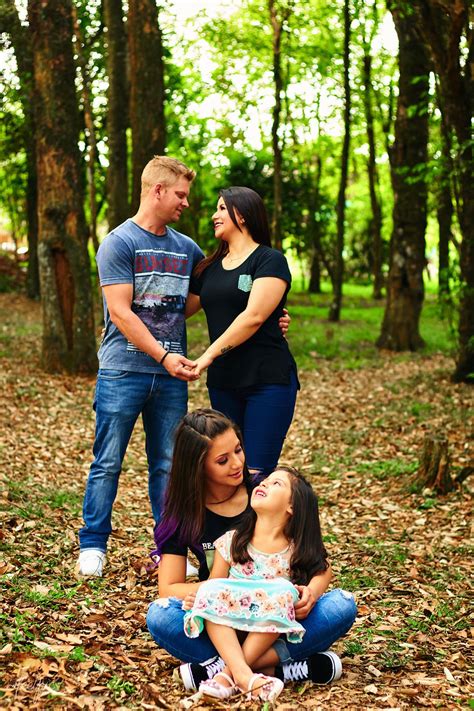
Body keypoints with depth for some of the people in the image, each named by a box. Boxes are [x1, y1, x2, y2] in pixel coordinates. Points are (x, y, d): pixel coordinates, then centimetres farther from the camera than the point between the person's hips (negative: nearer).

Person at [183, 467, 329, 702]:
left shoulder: (298, 553, -1)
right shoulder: (231, 542, 2)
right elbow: (211, 587, 3)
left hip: (273, 634, -1)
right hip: (226, 634, 1)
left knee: (284, 591, -28)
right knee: (211, 591, -25)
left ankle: (228, 674, -32)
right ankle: (244, 674, -42)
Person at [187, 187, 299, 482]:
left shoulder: (270, 261, -4)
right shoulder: (209, 268, 16)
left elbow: (254, 316, -16)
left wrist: (209, 355, -20)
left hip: (268, 380, -6)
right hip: (223, 382, 6)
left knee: (255, 474, -10)